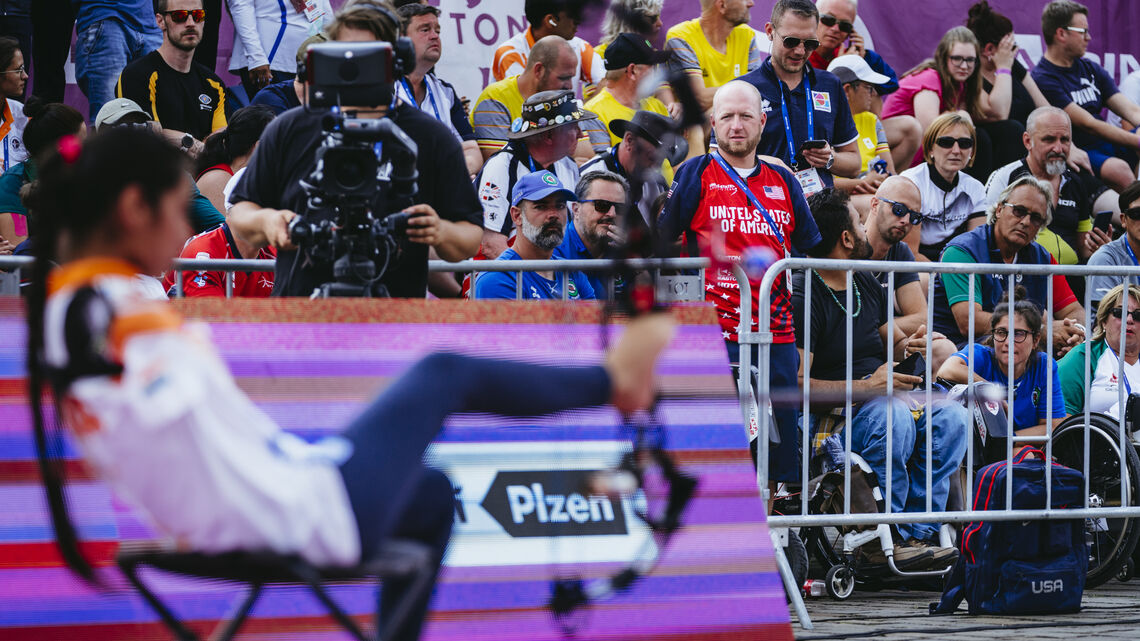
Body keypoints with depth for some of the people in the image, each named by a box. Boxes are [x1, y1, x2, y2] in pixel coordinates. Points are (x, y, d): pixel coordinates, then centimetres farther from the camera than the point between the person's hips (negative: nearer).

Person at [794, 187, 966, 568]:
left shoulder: (866, 285, 15)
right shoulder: (802, 297, -13)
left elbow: (892, 342, 28)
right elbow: (796, 384, -21)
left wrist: (906, 346, 2)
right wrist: (867, 386, -26)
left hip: (879, 400, 8)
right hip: (827, 419, -8)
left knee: (951, 416, -16)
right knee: (894, 415, -35)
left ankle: (917, 533, -18)